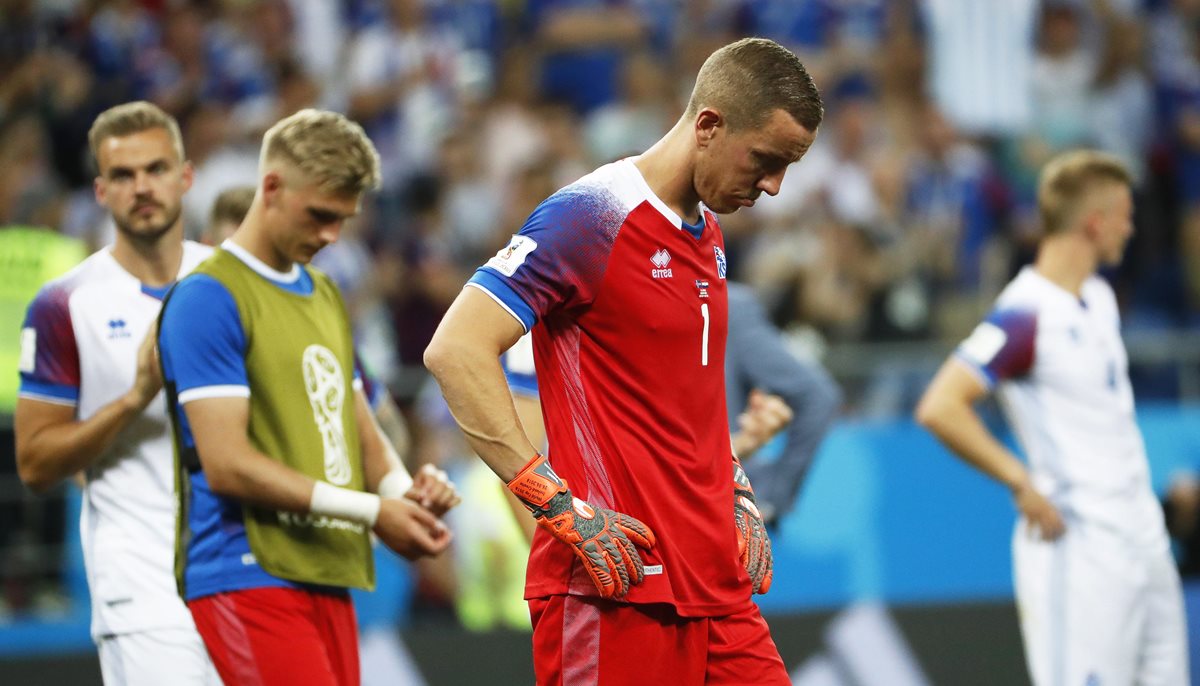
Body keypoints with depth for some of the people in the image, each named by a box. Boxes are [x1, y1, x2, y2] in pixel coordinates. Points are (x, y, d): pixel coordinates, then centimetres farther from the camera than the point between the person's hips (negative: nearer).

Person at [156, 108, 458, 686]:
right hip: (249, 578, -8)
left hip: (329, 579, 8)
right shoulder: (209, 298, -8)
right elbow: (227, 464, -15)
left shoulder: (326, 297, 20)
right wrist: (370, 512, -15)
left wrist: (402, 487, 1)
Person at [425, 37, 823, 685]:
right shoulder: (591, 218, -11)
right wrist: (560, 504, -21)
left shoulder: (708, 235, 16)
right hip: (616, 588, -8)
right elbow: (455, 351, -19)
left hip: (718, 584, 8)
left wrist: (736, 496, 15)